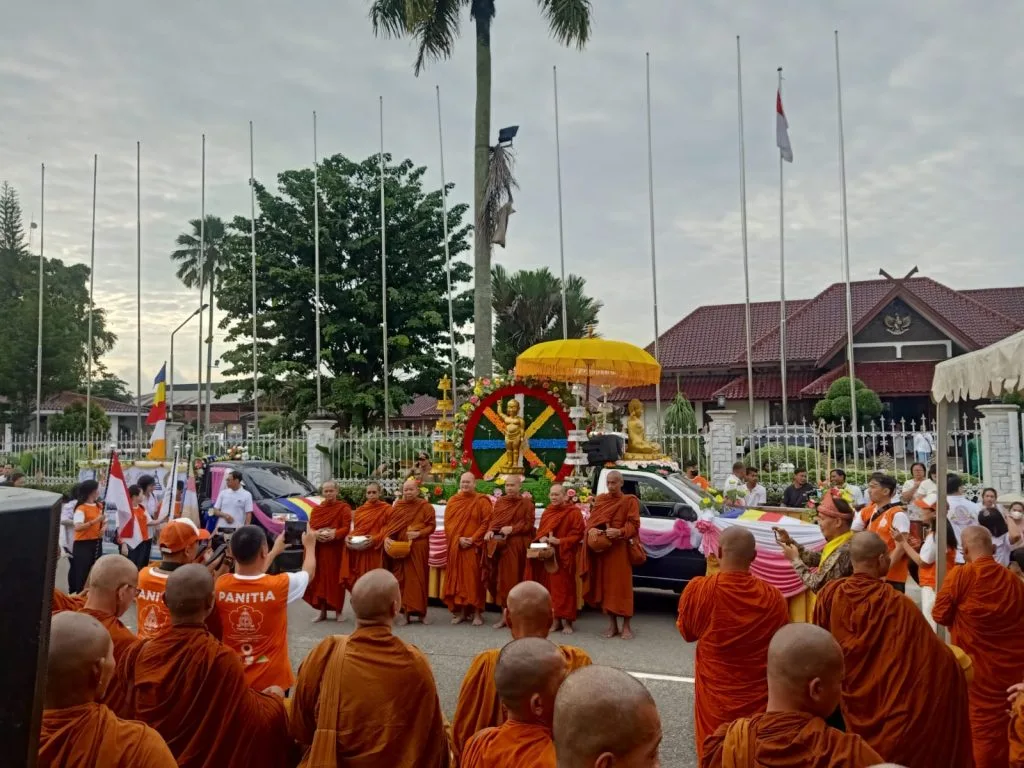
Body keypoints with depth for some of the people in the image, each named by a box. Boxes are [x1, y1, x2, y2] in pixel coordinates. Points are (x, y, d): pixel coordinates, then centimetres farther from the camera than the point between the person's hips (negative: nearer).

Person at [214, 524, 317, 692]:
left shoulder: (221, 585, -13)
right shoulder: (280, 585, -21)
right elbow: (308, 572, 2)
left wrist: (275, 552, 24)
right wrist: (310, 546, 21)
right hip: (272, 680, -3)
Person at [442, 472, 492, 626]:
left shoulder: (482, 501, -2)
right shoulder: (453, 501, 9)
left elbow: (487, 523, -8)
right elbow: (448, 523, 4)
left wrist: (473, 539, -16)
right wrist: (458, 539, -11)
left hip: (474, 547, -4)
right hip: (455, 546, 4)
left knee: (474, 578, -3)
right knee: (458, 578, 6)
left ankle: (477, 612, 2)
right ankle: (461, 611, 13)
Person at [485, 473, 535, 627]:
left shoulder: (527, 503, 0)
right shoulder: (499, 502, 14)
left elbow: (529, 524, -6)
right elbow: (492, 520, 11)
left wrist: (512, 528, -17)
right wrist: (490, 531, -9)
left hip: (516, 547, -4)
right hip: (498, 544, 4)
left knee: (512, 578, -3)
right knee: (499, 578, 5)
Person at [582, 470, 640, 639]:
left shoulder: (630, 501, 0)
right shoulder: (600, 499, 14)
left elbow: (633, 525, -7)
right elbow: (591, 519, 10)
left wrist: (619, 532, -25)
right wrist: (591, 530, -12)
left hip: (620, 549, -4)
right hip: (600, 548, 4)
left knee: (622, 586, -3)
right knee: (605, 586, 7)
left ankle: (626, 626, 7)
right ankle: (612, 624, 17)